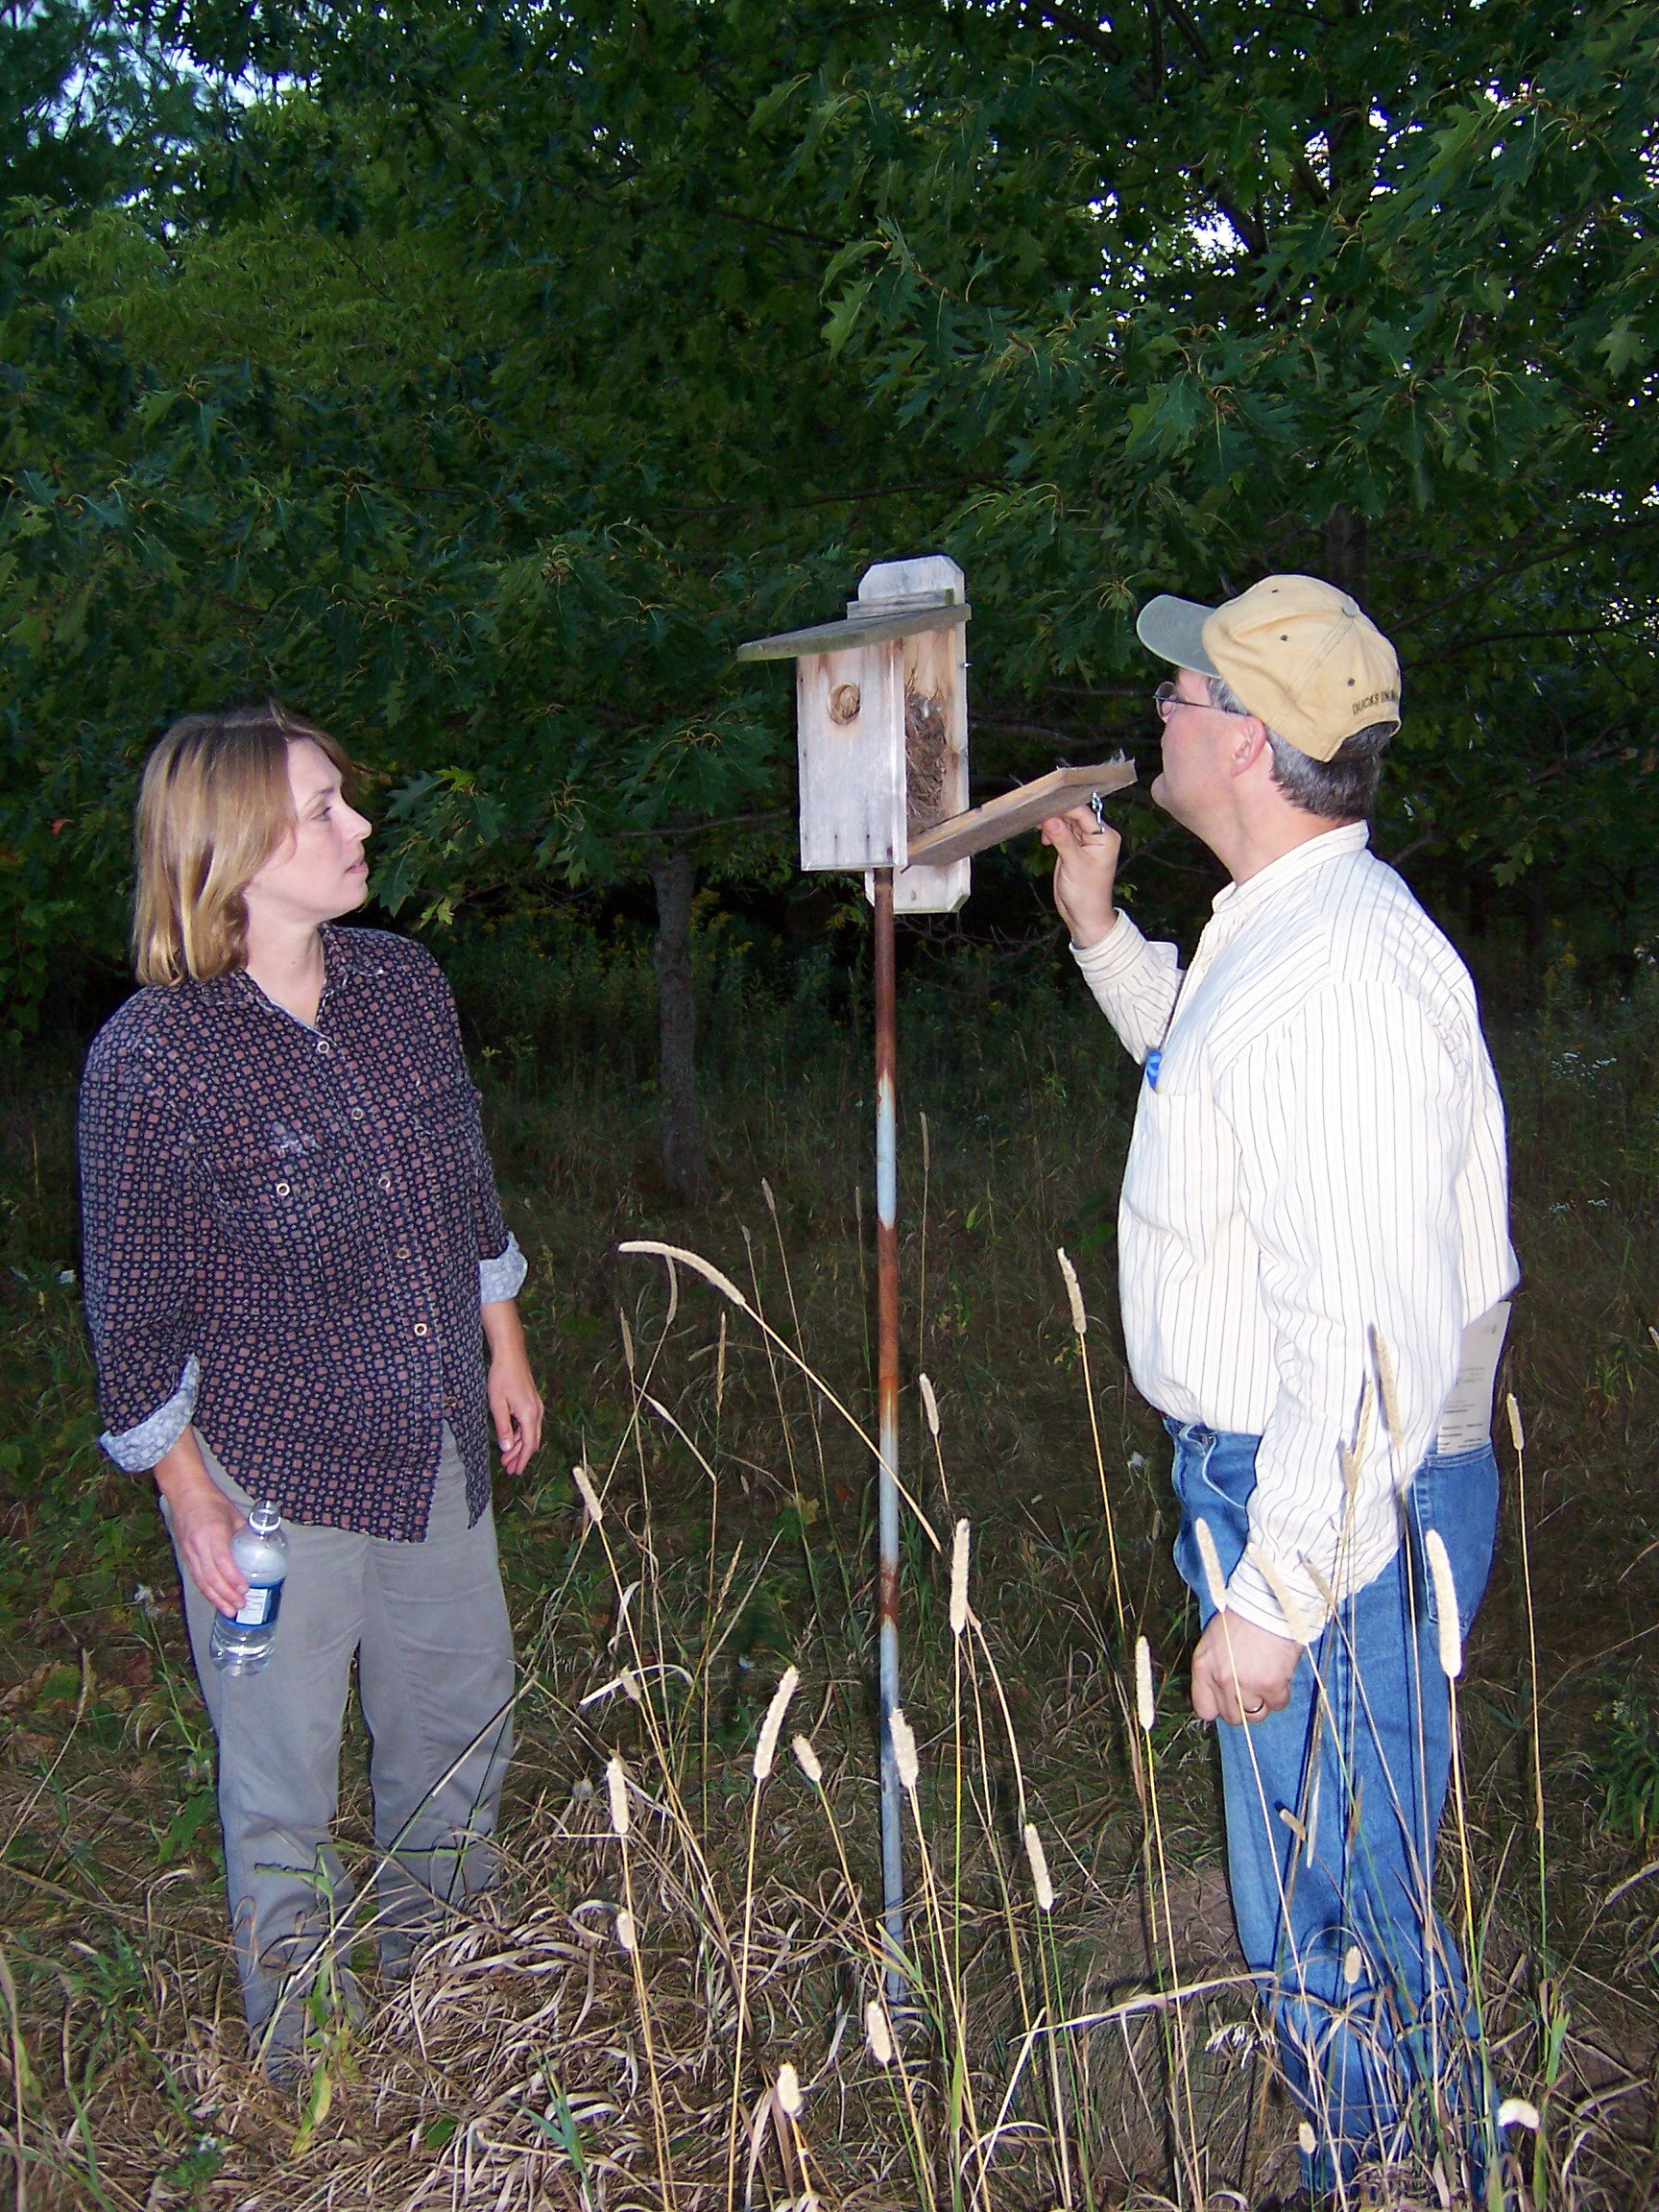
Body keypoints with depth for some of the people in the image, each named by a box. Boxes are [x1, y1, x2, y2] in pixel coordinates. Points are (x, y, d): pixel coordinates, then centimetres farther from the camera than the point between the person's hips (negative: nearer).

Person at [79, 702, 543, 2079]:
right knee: (284, 1766, 13)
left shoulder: (403, 983, -3)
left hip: (430, 1441, 6)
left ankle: (437, 1960, 51)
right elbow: (136, 1303, -12)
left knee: (463, 1712, 22)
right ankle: (304, 2040, 39)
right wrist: (192, 1496, -9)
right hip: (271, 1469, -6)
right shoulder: (152, 1056, -20)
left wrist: (504, 1349, 15)